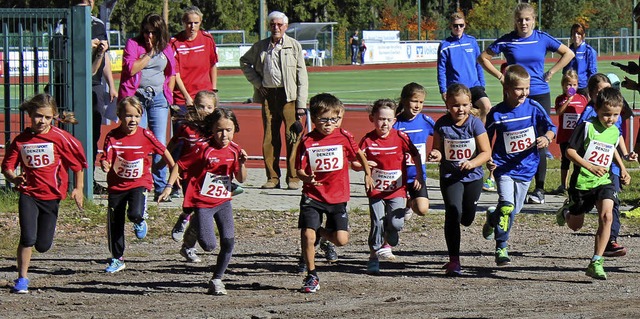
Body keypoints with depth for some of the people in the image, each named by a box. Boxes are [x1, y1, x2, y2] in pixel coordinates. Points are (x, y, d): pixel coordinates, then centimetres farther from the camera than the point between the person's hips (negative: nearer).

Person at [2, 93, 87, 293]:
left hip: (51, 196, 0)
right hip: (28, 194, 0)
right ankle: (22, 279, -2)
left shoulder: (59, 138, -8)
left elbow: (78, 160, 3)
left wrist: (78, 188, 3)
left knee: (43, 245, 5)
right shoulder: (21, 140, -4)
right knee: (28, 238, -16)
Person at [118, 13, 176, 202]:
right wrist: (149, 53, -10)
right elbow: (131, 69, -12)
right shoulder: (133, 44, 1)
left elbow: (171, 73, 22)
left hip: (159, 99, 3)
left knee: (160, 144, -3)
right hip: (137, 97, -3)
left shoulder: (166, 49, 11)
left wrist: (168, 95, 15)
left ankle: (161, 188, -2)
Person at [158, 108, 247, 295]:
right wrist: (169, 187, -12)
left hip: (223, 201, 4)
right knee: (209, 245, -13)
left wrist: (242, 163, -15)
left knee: (228, 242, -6)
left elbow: (241, 179, 4)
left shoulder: (234, 150, 1)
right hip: (203, 202, -4)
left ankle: (217, 280, 11)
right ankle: (195, 229, 22)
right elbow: (180, 165, -6)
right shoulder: (203, 149, -14)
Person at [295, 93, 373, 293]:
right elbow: (299, 169, -6)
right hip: (312, 196, -1)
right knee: (307, 235, -12)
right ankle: (311, 276, 6)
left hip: (338, 197, 1)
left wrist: (367, 174, 17)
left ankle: (323, 232, 29)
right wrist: (306, 178, -26)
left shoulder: (343, 137, -2)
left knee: (341, 239, -7)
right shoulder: (307, 141, -6)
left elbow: (358, 154, 17)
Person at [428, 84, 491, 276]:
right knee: (453, 213, -16)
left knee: (467, 219, 10)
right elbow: (438, 150, -1)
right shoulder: (442, 125, -10)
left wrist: (472, 163, -28)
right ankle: (454, 261, -11)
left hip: (473, 176, 1)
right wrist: (436, 155, -25)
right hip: (449, 176, -1)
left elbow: (486, 152, -10)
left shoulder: (475, 124, -12)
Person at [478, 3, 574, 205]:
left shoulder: (542, 39, 1)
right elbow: (483, 58, 8)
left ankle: (539, 190, 4)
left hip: (540, 95, 0)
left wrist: (550, 73, 2)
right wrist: (500, 76, 0)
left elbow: (568, 54, 9)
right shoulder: (507, 41, 0)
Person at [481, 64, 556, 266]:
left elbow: (551, 128, 1)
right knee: (507, 204, -19)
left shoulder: (533, 108, -5)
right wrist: (487, 159, -12)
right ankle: (501, 248, -8)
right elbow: (486, 140, 3)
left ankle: (492, 219, 47)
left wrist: (546, 138, -21)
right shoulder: (497, 113, -8)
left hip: (526, 167, 3)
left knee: (515, 209, 14)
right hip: (504, 166, -3)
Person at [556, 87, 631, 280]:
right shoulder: (586, 127, -14)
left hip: (604, 182, 3)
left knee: (606, 215, -22)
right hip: (582, 182, -3)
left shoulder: (615, 132, 4)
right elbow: (570, 151, -16)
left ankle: (596, 263, -18)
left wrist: (622, 169, 13)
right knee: (575, 226, 12)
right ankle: (566, 212, 52)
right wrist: (590, 167, -27)